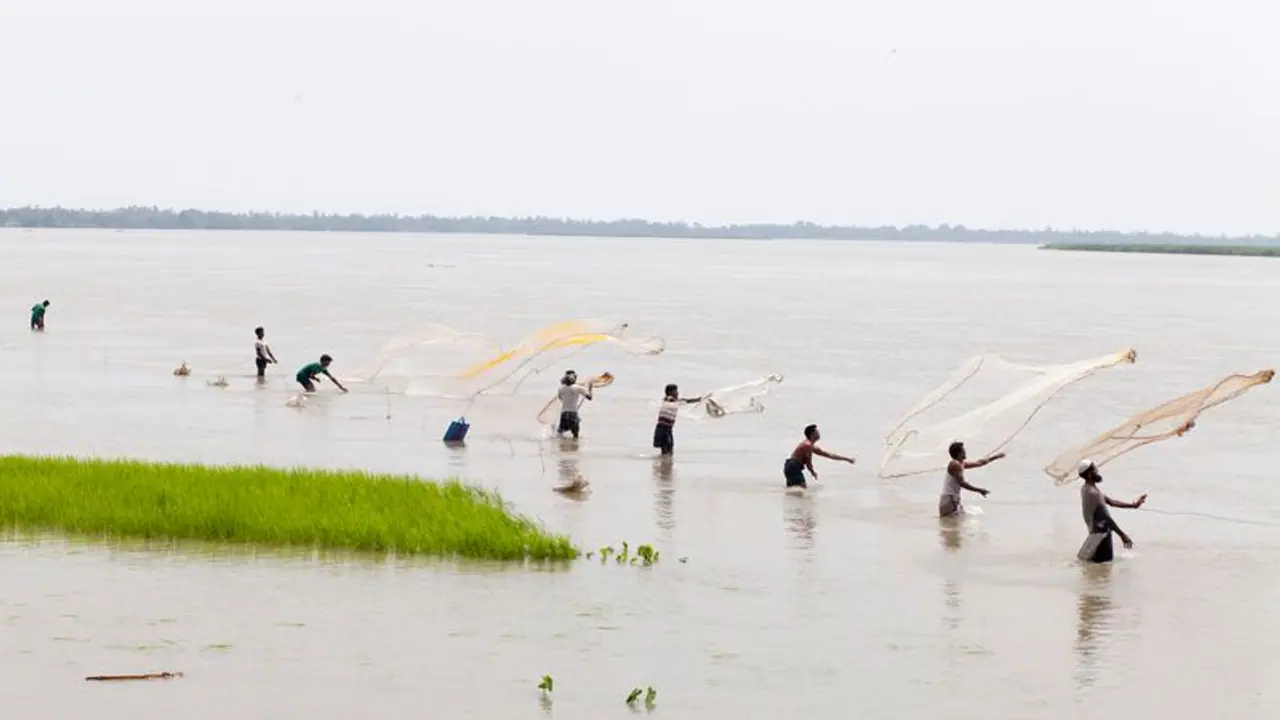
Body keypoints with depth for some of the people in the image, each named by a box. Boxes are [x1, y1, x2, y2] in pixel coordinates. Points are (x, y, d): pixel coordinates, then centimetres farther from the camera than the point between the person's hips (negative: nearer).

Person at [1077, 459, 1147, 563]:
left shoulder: (1087, 488, 6)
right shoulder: (1092, 493, -24)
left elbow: (1110, 502, 14)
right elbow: (1106, 518, -22)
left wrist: (1132, 505, 13)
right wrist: (1122, 535, -18)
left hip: (1098, 530, 9)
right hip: (1101, 532, -9)